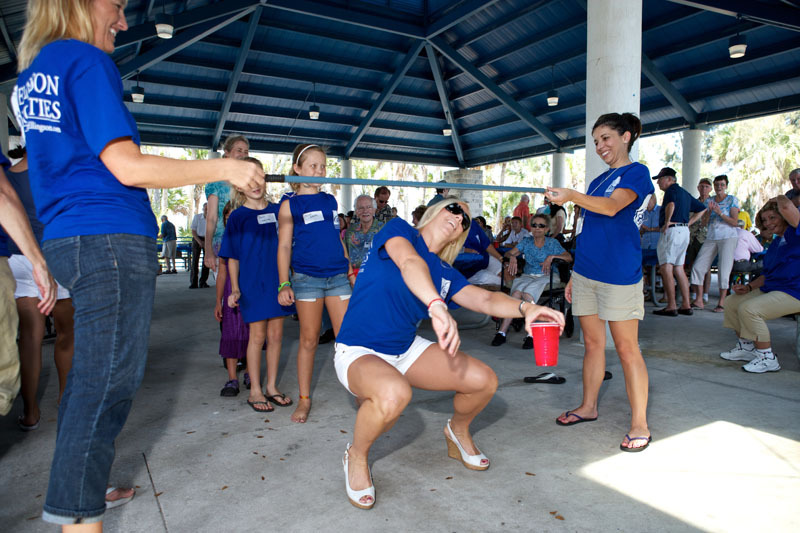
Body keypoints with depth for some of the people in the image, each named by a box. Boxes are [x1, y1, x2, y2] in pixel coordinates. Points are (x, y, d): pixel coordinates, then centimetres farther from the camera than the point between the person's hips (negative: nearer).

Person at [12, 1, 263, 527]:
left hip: (69, 241, 10)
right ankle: (79, 517, 1)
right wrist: (223, 168, -12)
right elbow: (127, 167, -17)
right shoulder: (86, 60, -8)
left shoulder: (31, 74, 20)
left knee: (91, 373, 17)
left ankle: (78, 491, 30)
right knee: (110, 381, -6)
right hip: (111, 240, -10)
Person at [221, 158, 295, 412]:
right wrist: (235, 288, -8)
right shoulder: (237, 216, -3)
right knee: (257, 336, 2)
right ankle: (255, 390, 15)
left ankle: (271, 386, 21)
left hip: (278, 281, 3)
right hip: (252, 283, -3)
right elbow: (232, 257, -1)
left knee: (276, 335, 8)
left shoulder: (278, 210, 6)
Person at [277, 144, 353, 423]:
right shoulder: (290, 205, 2)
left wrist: (351, 271, 18)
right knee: (309, 340, 4)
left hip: (338, 276, 3)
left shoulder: (330, 200, 14)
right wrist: (284, 284, -8)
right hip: (307, 278, -3)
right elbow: (284, 246, -1)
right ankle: (304, 399, 17)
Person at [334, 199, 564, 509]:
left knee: (484, 381, -6)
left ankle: (458, 431, 29)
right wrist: (437, 306, -50)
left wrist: (524, 308, -26)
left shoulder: (445, 274, 7)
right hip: (359, 353, -6)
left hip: (407, 349, 7)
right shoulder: (398, 230, -10)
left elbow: (485, 299, -5)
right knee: (394, 394, -40)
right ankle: (356, 456, -7)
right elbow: (410, 263, -31)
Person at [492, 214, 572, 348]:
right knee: (517, 291, -33)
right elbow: (508, 253, 12)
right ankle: (502, 332, -37)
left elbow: (569, 258, -3)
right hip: (528, 275, 3)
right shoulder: (526, 241, 16)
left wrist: (552, 257, -16)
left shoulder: (552, 243, 8)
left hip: (547, 276, -2)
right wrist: (512, 257, -11)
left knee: (527, 293, -35)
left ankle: (530, 334, -33)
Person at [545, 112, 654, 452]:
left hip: (619, 274, -7)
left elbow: (612, 206, -23)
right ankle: (588, 407, 26)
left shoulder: (637, 173, -3)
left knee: (626, 348, -3)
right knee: (593, 343, 13)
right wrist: (574, 275, 17)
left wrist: (570, 195, -39)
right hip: (586, 272, 7)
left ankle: (639, 425, 6)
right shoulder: (598, 181, 19)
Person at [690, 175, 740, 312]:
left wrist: (720, 213, -16)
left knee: (723, 270, -8)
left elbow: (735, 222, -5)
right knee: (697, 267, -5)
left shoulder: (732, 200, 2)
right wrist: (709, 211, -6)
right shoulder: (709, 201, 15)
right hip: (711, 238, 4)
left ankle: (722, 302, 0)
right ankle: (698, 300, 2)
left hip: (727, 237, -4)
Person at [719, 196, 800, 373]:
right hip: (770, 289, 10)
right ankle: (746, 347, 18)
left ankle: (767, 358, -13)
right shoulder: (775, 243, 18)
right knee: (732, 302, 8)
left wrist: (781, 199, -4)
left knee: (749, 309, -27)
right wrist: (748, 287, 6)